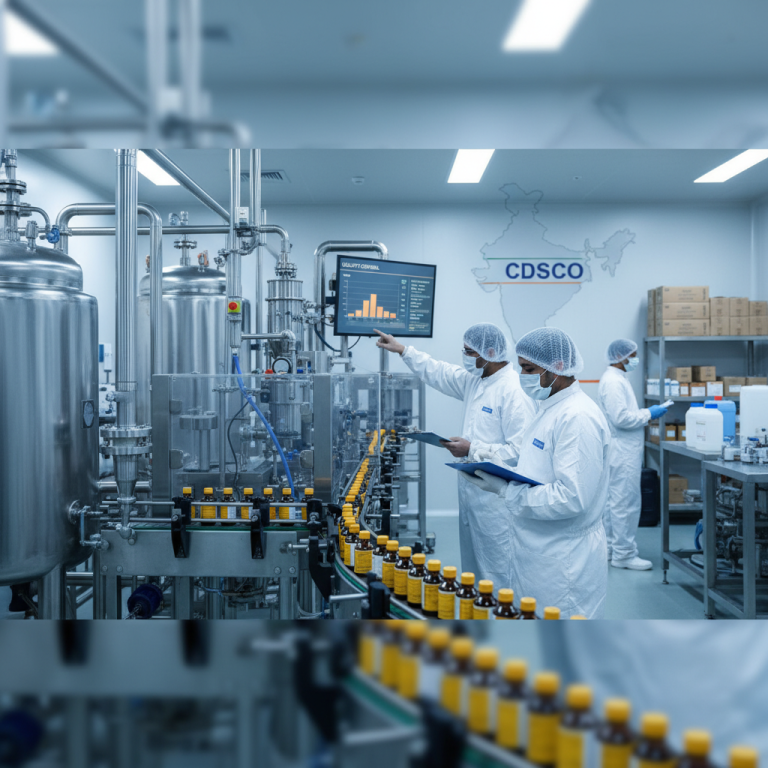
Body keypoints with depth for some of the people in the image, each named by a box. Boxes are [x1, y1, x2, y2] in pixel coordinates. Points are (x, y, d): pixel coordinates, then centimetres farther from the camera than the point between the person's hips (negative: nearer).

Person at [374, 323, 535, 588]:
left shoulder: (515, 392, -20)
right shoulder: (474, 381, 8)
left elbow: (519, 450, -26)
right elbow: (439, 373, 25)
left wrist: (472, 450, -20)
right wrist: (403, 350, 25)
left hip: (496, 499, -9)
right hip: (471, 491, 9)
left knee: (496, 572, -2)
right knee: (471, 567, 19)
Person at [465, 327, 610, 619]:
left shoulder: (578, 418, -21)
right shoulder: (549, 408, 13)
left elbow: (572, 498, -27)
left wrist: (506, 490, -21)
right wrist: (496, 474, 5)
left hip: (564, 562, -10)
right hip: (537, 552, 10)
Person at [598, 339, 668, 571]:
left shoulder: (616, 379, 16)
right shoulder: (613, 382, -18)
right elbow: (621, 418, -24)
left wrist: (646, 413, 12)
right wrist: (648, 414, -13)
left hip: (621, 452, 11)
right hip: (623, 453, -11)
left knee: (613, 501, 15)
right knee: (626, 504, -6)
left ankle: (610, 549, 23)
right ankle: (624, 554, -1)